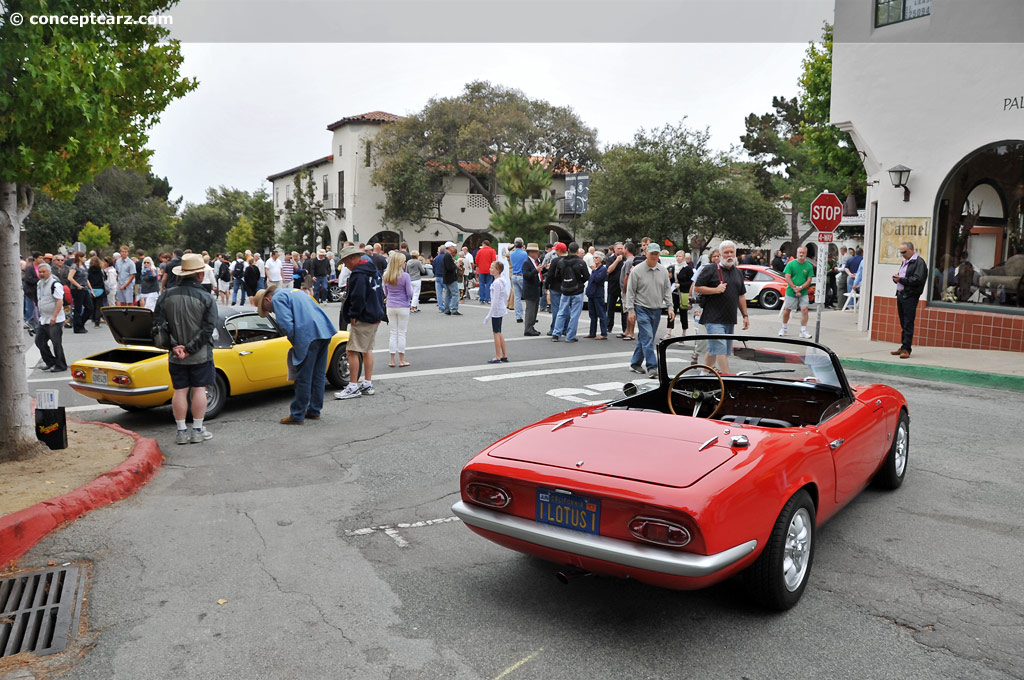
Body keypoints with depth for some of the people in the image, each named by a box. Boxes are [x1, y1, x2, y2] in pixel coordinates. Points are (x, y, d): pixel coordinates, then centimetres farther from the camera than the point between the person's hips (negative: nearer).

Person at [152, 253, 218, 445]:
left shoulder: (166, 295, 0)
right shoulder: (206, 298, -10)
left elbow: (158, 325, -2)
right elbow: (208, 329, -15)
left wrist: (174, 346, -4)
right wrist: (190, 348, -11)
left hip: (175, 356, 3)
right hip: (200, 355, -3)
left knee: (180, 391, 8)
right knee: (199, 390, 6)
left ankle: (181, 432, 13)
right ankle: (197, 431, 10)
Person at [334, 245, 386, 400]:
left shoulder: (359, 274, -18)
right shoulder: (374, 270, 13)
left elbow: (358, 297, -24)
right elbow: (380, 293, 19)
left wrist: (353, 315, -13)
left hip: (363, 319, -10)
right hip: (375, 316, 10)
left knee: (353, 351, -6)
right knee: (367, 350, 17)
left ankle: (353, 387, -4)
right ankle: (368, 384, 22)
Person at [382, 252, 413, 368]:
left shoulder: (386, 276, 2)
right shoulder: (405, 276, -13)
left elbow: (385, 294, 10)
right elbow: (410, 293, -11)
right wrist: (411, 287, 8)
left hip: (390, 307, 4)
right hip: (403, 307, -4)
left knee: (393, 333, 10)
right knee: (401, 333, 4)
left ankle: (392, 360, 11)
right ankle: (401, 360, 10)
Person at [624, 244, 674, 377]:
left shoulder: (663, 271, 7)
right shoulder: (637, 270, -6)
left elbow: (667, 290, 12)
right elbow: (630, 291, -4)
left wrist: (670, 307, 3)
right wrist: (630, 310, -8)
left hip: (657, 310, 5)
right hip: (642, 309, -5)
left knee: (644, 339, 11)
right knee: (647, 338, -13)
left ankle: (635, 364, 23)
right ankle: (652, 367, -13)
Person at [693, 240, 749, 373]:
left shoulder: (737, 273, 17)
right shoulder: (711, 269, -5)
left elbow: (741, 296, 21)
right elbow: (697, 287, -7)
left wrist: (745, 315, 17)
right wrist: (716, 290, -16)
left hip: (730, 319, 7)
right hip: (714, 318, -7)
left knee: (714, 349, 14)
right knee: (720, 349, -12)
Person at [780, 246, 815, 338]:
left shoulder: (809, 266, 3)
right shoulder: (790, 264, -1)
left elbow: (809, 280, 0)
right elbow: (787, 278, -6)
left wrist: (800, 288, -14)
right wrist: (795, 288, -14)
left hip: (803, 293, 1)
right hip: (791, 292, -1)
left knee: (804, 310, -10)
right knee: (787, 310, 8)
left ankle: (803, 331, -4)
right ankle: (783, 328, 27)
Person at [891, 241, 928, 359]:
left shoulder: (919, 262, -8)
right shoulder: (905, 262, 20)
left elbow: (917, 280, -19)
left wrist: (901, 279, -19)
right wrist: (896, 278, 5)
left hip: (910, 296, -8)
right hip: (900, 295, 9)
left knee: (908, 324, -8)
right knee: (903, 323, 11)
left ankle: (906, 349, -8)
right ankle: (903, 346, 16)